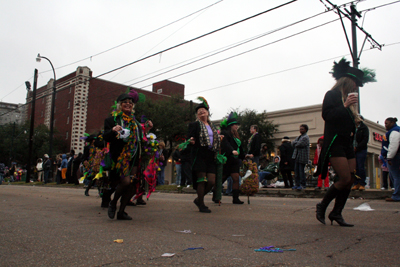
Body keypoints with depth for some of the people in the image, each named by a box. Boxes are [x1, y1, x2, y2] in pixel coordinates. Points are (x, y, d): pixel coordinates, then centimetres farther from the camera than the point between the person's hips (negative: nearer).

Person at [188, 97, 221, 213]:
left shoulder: (213, 127, 21)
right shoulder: (194, 125, 4)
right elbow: (190, 139, -5)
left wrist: (220, 138, 12)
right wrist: (191, 142, -24)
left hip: (211, 156, 6)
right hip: (199, 155, -6)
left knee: (212, 181, 0)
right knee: (202, 180, -6)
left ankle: (198, 199, 21)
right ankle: (201, 205, 7)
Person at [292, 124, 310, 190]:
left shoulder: (305, 137, -8)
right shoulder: (298, 137, 21)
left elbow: (299, 144, -17)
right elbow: (292, 143, 12)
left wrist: (295, 144, 1)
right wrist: (297, 143, -5)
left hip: (302, 157, -8)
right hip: (296, 156, 9)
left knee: (301, 171, -6)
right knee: (296, 171, 7)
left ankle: (302, 185, 1)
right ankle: (297, 184, 12)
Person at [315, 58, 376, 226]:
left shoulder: (348, 99, 21)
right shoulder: (332, 95, -3)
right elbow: (326, 115, -16)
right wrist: (345, 106, -17)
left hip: (347, 144, 9)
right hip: (335, 143, -9)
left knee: (350, 180, 2)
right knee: (345, 179, -14)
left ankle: (336, 213, 9)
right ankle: (322, 206, 2)